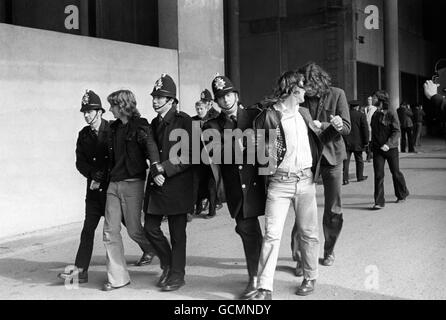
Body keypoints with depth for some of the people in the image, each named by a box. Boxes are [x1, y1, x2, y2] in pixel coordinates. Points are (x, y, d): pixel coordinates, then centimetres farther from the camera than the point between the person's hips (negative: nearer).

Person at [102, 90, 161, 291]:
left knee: (134, 229, -2)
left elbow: (150, 145, -24)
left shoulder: (140, 126, -8)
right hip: (113, 184, 7)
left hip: (132, 184, -6)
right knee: (110, 231, 2)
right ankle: (117, 278, 11)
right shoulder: (114, 127, 13)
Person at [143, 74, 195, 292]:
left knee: (177, 233, 2)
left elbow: (188, 157, -14)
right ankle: (168, 265, 30)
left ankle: (177, 275, 17)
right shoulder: (155, 123, 12)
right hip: (156, 184, 7)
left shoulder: (184, 121, -9)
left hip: (178, 185, -6)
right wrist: (155, 173, -4)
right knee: (150, 227, 8)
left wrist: (164, 168, -18)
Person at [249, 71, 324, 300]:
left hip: (305, 181, 5)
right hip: (279, 183, -5)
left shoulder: (304, 114, 12)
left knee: (308, 232, 11)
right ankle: (264, 289, 0)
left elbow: (316, 136, 28)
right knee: (272, 235, -6)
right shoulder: (268, 116, -6)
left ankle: (310, 277, 29)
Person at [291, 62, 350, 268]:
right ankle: (298, 252, 4)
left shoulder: (337, 94, -4)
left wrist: (338, 126, -26)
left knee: (333, 209, 8)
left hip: (332, 154, 1)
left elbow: (347, 127, -3)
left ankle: (329, 251, 25)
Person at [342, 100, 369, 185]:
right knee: (359, 160, 14)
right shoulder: (361, 115, -5)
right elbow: (365, 129, -8)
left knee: (346, 160, 0)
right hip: (357, 143, -1)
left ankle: (345, 179, -7)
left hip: (346, 142, 1)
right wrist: (366, 141, -2)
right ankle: (360, 176, 24)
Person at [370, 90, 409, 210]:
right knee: (378, 175, -4)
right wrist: (372, 145, 12)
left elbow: (396, 132, -14)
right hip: (377, 149, 4)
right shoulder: (375, 115, 8)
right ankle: (379, 202, -2)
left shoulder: (391, 114, -9)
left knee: (395, 173, 10)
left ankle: (402, 195, 33)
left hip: (391, 149, -4)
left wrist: (388, 144, -26)